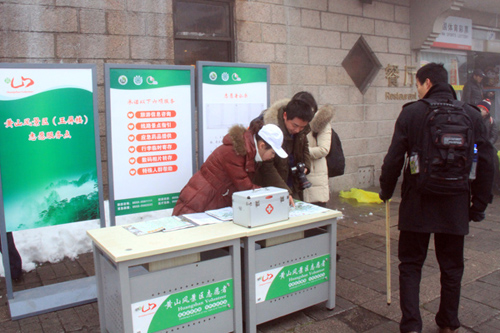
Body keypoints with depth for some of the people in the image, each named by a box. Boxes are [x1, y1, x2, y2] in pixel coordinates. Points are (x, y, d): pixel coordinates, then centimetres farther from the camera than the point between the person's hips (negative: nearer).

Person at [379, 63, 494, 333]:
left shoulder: (411, 113, -7)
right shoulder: (471, 115, 1)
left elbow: (394, 159, -8)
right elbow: (485, 163, 1)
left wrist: (386, 191, 7)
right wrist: (479, 204, 9)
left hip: (418, 203, -2)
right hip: (456, 206, 3)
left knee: (410, 265, 10)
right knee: (452, 267, 17)